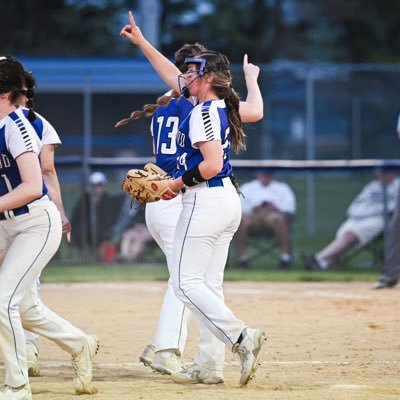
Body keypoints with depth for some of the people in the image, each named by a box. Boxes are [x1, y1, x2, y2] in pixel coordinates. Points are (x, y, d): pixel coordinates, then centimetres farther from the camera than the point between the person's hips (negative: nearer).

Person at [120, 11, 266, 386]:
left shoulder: (203, 113, -15)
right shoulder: (217, 106, 13)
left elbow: (211, 165, -25)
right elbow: (172, 75, 25)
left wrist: (178, 183, -11)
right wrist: (141, 42, 30)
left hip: (205, 201, -10)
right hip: (229, 200, 10)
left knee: (186, 282, -6)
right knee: (208, 284, 9)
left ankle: (241, 337, -15)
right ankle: (209, 365, 8)